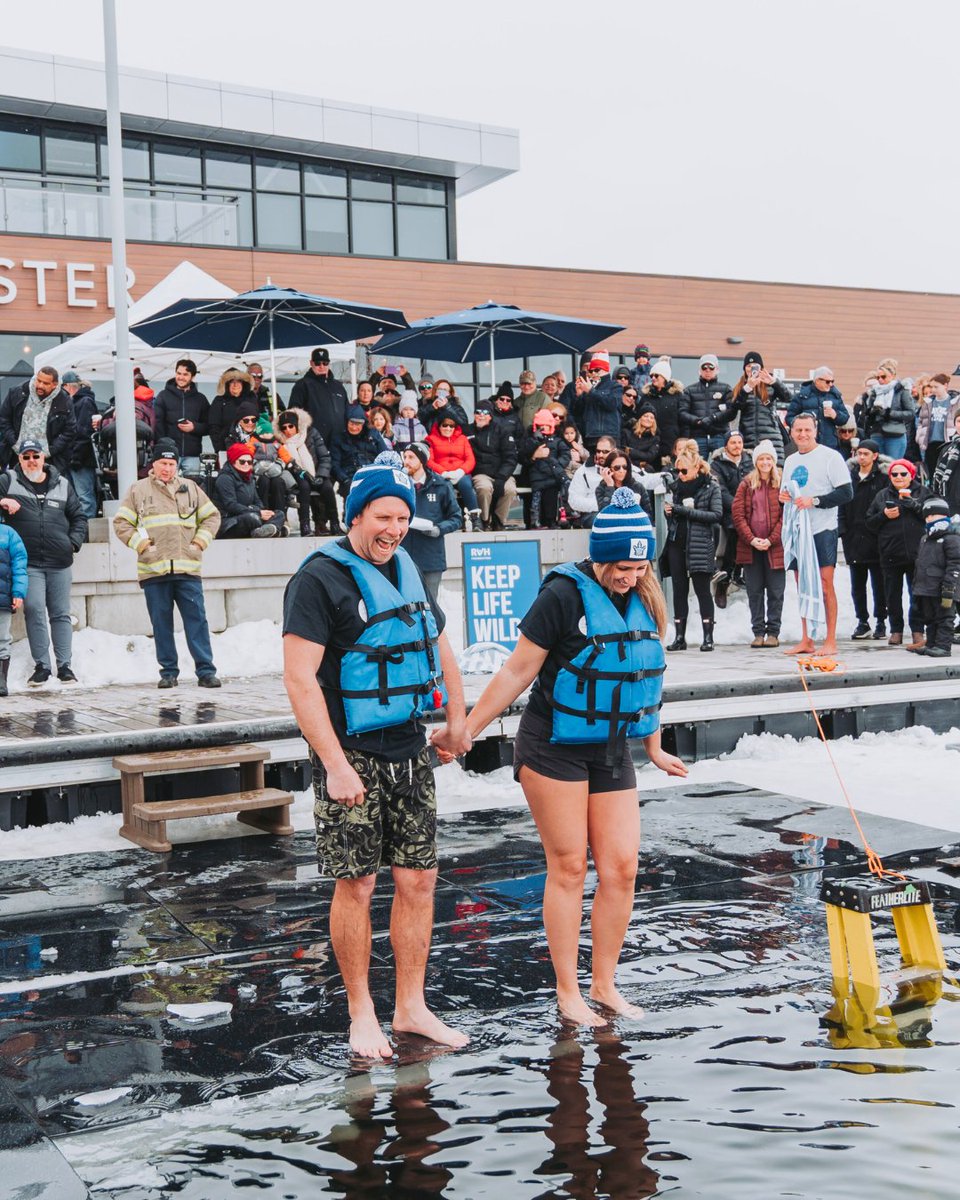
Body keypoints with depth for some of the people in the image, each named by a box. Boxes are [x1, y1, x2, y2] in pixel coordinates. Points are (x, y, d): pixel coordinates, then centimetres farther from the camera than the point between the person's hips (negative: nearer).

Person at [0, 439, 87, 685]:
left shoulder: (61, 484, 11)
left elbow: (79, 516, 16)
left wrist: (74, 542, 3)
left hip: (60, 563, 2)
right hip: (29, 563, -2)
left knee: (61, 614, 6)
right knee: (34, 612, -9)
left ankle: (64, 665, 12)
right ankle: (41, 665, 1)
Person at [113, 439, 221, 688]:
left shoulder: (190, 488, 14)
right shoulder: (138, 490, 9)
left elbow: (211, 516, 18)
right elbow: (121, 523, 8)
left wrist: (200, 542, 5)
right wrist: (141, 544, -4)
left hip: (187, 569, 1)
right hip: (153, 570, -1)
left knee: (197, 620, -3)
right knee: (161, 624, 3)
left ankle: (206, 671, -1)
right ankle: (168, 672, 12)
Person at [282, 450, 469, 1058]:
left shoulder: (405, 570, 12)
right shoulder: (320, 578, -11)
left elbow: (440, 644, 27)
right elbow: (299, 678, -17)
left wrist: (458, 717, 17)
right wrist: (335, 765, -21)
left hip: (409, 750, 7)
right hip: (352, 754, -7)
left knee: (419, 879, 8)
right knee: (356, 885, -1)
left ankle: (412, 1007, 21)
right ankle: (362, 1014, 15)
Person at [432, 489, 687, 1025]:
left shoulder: (645, 601, 5)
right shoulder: (564, 595, -14)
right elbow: (518, 671, -9)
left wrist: (655, 749, 25)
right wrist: (466, 730, -8)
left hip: (611, 750, 5)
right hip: (553, 748, -5)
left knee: (621, 868, 2)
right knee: (569, 866, 0)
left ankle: (604, 986, 17)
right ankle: (568, 993, 12)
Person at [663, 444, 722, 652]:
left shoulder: (710, 486, -3)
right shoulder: (675, 484, 9)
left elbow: (717, 514, -12)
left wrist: (687, 511, -17)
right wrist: (668, 511, -3)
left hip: (700, 543, -4)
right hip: (677, 542, 4)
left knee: (702, 589, -2)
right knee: (679, 589, 5)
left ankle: (708, 636, 2)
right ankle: (679, 636, 9)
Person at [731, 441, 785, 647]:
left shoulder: (782, 484, 2)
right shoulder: (746, 484, 8)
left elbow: (786, 515, -3)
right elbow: (737, 513, 2)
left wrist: (771, 540, -12)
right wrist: (751, 539, -9)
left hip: (775, 546, -2)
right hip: (750, 547, 2)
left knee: (775, 591, 1)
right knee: (754, 591, 4)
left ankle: (773, 632, 8)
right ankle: (758, 632, 10)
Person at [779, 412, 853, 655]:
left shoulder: (830, 456, -5)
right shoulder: (790, 461, 17)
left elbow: (846, 492, -11)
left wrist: (814, 501, -19)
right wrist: (783, 496, 5)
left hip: (822, 529, -7)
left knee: (825, 586, -7)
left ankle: (830, 641, -4)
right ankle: (806, 641, 14)